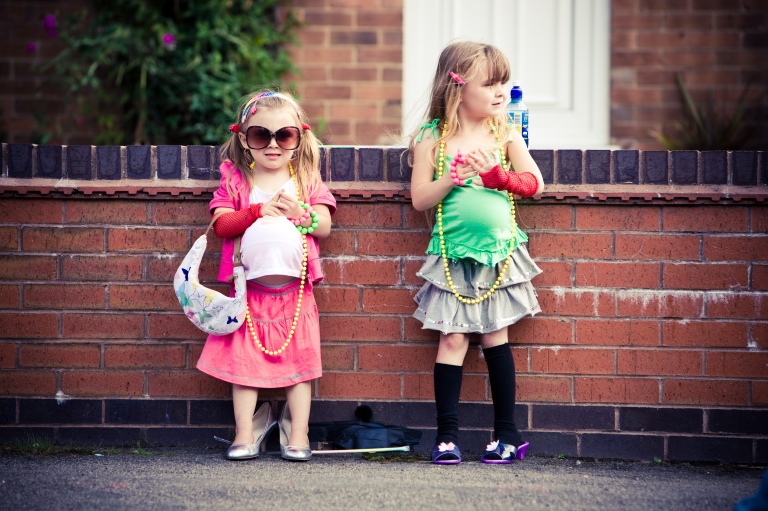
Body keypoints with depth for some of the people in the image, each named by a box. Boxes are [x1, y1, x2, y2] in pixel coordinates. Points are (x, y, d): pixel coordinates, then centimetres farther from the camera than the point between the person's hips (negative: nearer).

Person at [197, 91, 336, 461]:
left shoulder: (307, 180, 8)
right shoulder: (235, 181, 5)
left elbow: (324, 226, 0)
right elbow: (221, 224, -7)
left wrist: (300, 213, -17)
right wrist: (259, 211, -18)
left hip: (294, 288, 0)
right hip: (250, 288, 0)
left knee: (298, 360, 1)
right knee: (243, 359, -1)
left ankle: (298, 434, 6)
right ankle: (245, 433, 5)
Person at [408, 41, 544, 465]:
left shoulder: (505, 134, 3)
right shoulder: (432, 139, -2)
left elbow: (534, 183, -2)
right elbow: (419, 198, -4)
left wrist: (498, 176, -17)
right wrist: (454, 176, -18)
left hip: (499, 252, 1)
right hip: (453, 254, -1)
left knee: (494, 335, 6)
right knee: (452, 338, -2)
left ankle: (507, 432, 13)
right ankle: (446, 435, 3)